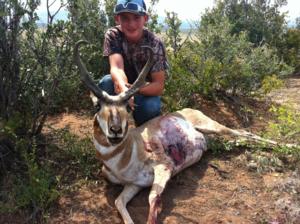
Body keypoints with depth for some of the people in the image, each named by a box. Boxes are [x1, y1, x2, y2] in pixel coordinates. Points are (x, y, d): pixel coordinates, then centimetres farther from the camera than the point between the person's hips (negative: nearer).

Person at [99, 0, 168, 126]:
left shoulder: (154, 43, -19)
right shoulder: (113, 35, -16)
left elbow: (159, 86, -23)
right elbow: (116, 67, -32)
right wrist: (124, 88, -55)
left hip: (146, 93, -1)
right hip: (121, 88, 1)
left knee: (150, 106, -34)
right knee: (106, 82, -30)